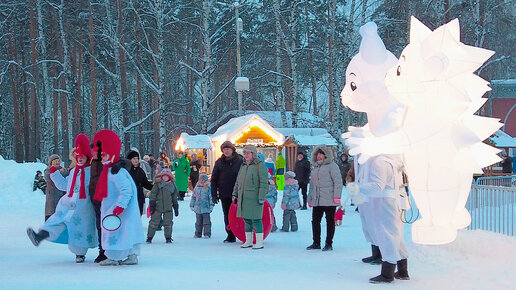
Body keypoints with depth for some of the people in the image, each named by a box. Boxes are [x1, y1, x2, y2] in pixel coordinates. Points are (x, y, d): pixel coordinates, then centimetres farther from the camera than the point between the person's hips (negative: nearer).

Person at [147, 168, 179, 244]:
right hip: (157, 208, -2)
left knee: (168, 223, 4)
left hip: (168, 209, 2)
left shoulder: (172, 186, 10)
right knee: (154, 222, 1)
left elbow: (174, 199, 15)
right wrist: (152, 204, -7)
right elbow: (153, 195, 0)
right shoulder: (157, 185, 1)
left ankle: (168, 237, 15)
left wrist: (176, 208, 15)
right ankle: (149, 237, 8)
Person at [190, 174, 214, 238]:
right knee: (198, 222, 12)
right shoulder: (196, 188, 10)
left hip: (206, 209, -4)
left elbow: (211, 197, -2)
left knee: (206, 221, -3)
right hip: (198, 209, 4)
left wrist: (211, 205, -8)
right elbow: (193, 197, 18)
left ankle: (207, 234, 0)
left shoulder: (208, 188, -3)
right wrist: (191, 205, 18)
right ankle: (198, 234, 20)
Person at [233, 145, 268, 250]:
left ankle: (260, 242, 0)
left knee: (256, 219, -6)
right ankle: (248, 241, 21)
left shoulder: (260, 166, -8)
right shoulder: (243, 166, 16)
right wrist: (235, 194, 19)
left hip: (254, 198, -7)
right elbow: (238, 181, 23)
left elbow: (263, 183, -12)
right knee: (246, 219, 12)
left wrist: (262, 197, -17)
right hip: (243, 198, 7)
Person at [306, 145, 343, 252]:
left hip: (329, 200, -7)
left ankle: (329, 244, 5)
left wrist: (337, 196, -16)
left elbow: (338, 181, -10)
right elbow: (312, 184, 25)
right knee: (315, 221, 5)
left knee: (330, 221, 0)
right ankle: (316, 243, 15)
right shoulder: (315, 168, 20)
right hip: (317, 201, 7)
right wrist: (310, 199, 21)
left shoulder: (332, 166, -2)